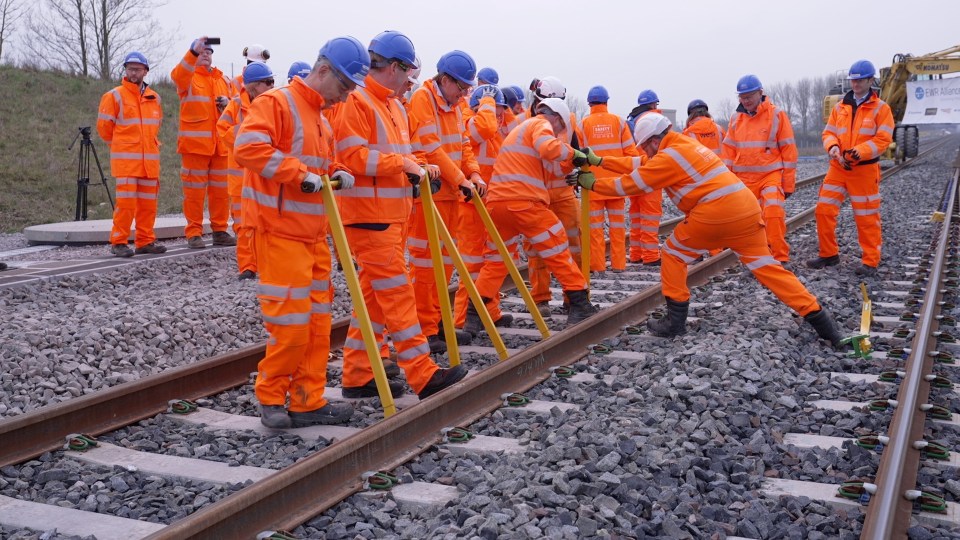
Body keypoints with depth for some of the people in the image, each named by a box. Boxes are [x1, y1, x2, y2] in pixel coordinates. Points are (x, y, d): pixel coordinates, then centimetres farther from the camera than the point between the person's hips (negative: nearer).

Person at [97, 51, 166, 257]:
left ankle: (146, 241, 15)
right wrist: (119, 144, 10)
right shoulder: (114, 96, -3)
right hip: (125, 159, -5)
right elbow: (104, 126, 2)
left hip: (150, 159, 5)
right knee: (126, 201, -8)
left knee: (148, 202, 7)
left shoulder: (154, 98, 13)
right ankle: (118, 242, -1)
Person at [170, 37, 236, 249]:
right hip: (195, 142, -4)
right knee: (195, 189, -3)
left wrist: (228, 103, 0)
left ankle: (220, 230, 16)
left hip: (220, 144, 5)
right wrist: (193, 52, -35)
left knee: (221, 189, 7)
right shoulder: (188, 77, 4)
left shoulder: (223, 79, 18)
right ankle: (194, 233, 2)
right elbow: (177, 75, -21)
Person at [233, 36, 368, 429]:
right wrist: (300, 173, -23)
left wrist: (338, 174, 7)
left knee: (317, 322, 9)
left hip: (313, 234, 9)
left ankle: (309, 402, 17)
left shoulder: (321, 118, 19)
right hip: (280, 232, -9)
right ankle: (270, 397, 13)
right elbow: (248, 148, -23)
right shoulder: (276, 103, -9)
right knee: (290, 323, -7)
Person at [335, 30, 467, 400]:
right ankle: (424, 376, -3)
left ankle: (358, 376, 18)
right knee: (397, 293, -7)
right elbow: (353, 156, -20)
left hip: (393, 214, 10)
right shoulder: (356, 102, -12)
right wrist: (402, 164, -17)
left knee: (375, 294, 11)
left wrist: (416, 166, 7)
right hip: (368, 214, -10)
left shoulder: (394, 105, 19)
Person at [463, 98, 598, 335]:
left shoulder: (520, 129, 32)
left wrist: (567, 165, 24)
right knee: (558, 251, 4)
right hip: (524, 202, -8)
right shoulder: (542, 124, 4)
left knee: (496, 259, 16)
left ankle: (474, 315, 13)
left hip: (496, 200, 8)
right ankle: (580, 305, 6)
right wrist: (572, 152, -3)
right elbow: (549, 148, -19)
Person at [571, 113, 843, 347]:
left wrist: (593, 184, 14)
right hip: (746, 205, 8)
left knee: (673, 253, 12)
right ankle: (816, 315, 3)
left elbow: (631, 182, 2)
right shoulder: (684, 144, 23)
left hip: (715, 212, -8)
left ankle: (675, 320, 12)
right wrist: (600, 161, 29)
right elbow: (640, 165, 28)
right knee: (765, 265, 10)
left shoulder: (669, 156, -3)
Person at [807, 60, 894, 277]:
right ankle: (829, 254, 16)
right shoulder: (840, 107, 10)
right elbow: (829, 132, 8)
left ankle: (870, 261, 12)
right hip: (837, 167, 4)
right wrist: (833, 148, -14)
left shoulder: (880, 108, -3)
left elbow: (883, 138, -10)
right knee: (824, 210, 1)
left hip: (865, 169, -4)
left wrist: (860, 152, -24)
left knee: (866, 217, 1)